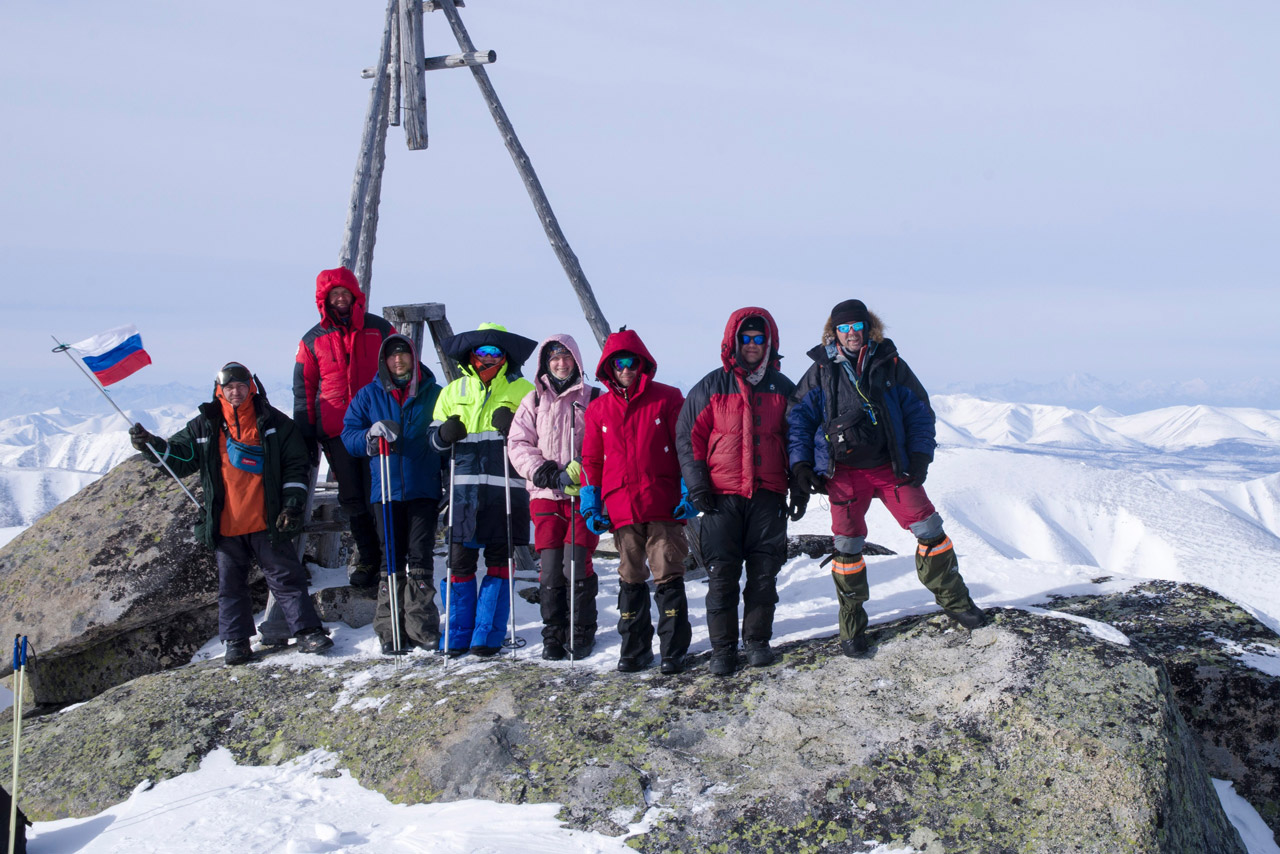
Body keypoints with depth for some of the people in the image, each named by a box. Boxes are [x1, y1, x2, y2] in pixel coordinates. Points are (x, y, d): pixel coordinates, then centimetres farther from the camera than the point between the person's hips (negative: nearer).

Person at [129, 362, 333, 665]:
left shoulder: (273, 422, 1)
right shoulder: (205, 426, 6)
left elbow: (295, 465, 3)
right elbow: (179, 457, 14)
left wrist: (292, 505, -5)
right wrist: (151, 445, -3)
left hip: (267, 523, -2)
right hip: (226, 525, 2)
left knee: (286, 577, 0)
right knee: (231, 585, 8)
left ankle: (308, 631, 3)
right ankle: (237, 643, 16)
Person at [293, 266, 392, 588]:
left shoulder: (379, 329, 5)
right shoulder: (313, 340, 8)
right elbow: (304, 391, 11)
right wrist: (307, 440, 6)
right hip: (336, 431, 2)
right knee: (352, 499, 5)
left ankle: (387, 552, 8)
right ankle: (367, 556, 16)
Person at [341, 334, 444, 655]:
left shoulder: (433, 394, 9)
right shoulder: (369, 395, 11)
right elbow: (348, 436, 6)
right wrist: (371, 434, -16)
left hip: (424, 490, -1)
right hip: (386, 490, 1)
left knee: (420, 559, -2)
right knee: (391, 560, 2)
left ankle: (423, 629, 3)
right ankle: (391, 632, 6)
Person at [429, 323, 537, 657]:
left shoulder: (522, 390, 6)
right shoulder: (454, 391, 14)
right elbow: (435, 439, 16)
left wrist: (515, 427, -15)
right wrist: (445, 435, -7)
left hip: (506, 488, -2)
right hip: (465, 486, 2)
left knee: (499, 560, 2)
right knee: (460, 558, 0)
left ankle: (488, 635, 10)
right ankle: (458, 635, 11)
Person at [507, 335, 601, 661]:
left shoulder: (593, 398, 8)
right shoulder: (534, 401, 15)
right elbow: (518, 443, 8)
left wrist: (577, 470, -14)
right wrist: (544, 473, -7)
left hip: (583, 493, -2)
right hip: (546, 494, 2)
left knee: (577, 562, -9)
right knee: (550, 566, -4)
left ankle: (582, 633, 5)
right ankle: (553, 634, 6)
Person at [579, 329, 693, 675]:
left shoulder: (668, 399, 3)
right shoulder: (598, 409, 12)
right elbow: (592, 460, 14)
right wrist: (590, 505, 9)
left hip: (663, 507, -3)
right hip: (621, 509, 3)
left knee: (668, 577, -3)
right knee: (631, 579, 9)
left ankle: (674, 650, 2)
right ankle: (634, 650, 17)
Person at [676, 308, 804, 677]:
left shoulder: (783, 388, 10)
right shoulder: (711, 387, 4)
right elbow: (688, 436, 4)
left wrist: (800, 488, 9)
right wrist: (697, 485, -4)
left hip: (769, 497, 2)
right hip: (721, 498, -2)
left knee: (764, 573, 3)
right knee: (722, 575, -2)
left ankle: (757, 640, 17)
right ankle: (723, 648, 6)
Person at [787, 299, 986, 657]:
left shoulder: (891, 365, 1)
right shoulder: (821, 371, 1)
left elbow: (919, 411, 7)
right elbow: (799, 417, 6)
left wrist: (920, 455, -4)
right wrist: (800, 462, -3)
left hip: (892, 467, 1)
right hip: (844, 473, -1)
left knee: (929, 529, -1)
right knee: (847, 546, 1)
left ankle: (954, 600, 17)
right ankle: (852, 626, 15)